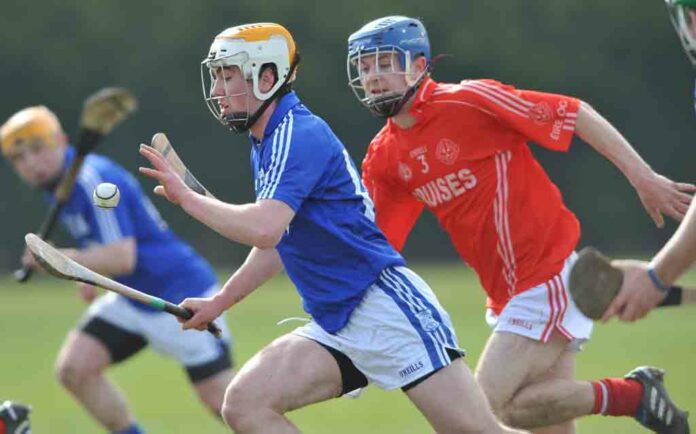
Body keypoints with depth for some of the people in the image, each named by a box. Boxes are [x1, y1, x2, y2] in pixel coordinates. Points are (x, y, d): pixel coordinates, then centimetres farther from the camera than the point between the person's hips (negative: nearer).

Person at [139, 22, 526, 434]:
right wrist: (220, 301, 31)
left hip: (387, 307, -9)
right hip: (337, 328, 9)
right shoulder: (266, 143, 15)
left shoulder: (299, 136, -14)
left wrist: (186, 196, -18)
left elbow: (263, 229, -29)